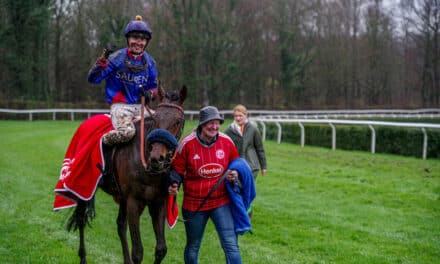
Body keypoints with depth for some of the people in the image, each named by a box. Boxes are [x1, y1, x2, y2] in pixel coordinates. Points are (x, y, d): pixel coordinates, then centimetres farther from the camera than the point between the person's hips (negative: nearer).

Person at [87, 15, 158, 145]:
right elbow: (93, 78, -10)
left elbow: (153, 86, 20)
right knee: (126, 131, -33)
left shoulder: (149, 61, 9)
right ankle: (104, 142, -2)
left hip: (140, 106, 5)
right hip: (120, 106, -5)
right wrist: (102, 60, -25)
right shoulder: (117, 58, -6)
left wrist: (150, 93, -4)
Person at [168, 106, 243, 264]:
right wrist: (174, 184, -19)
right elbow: (177, 169, -1)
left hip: (221, 203, 1)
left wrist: (235, 174, -9)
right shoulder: (187, 144, -12)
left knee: (231, 245, -9)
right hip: (194, 204, -1)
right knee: (193, 247, 16)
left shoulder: (227, 142, -5)